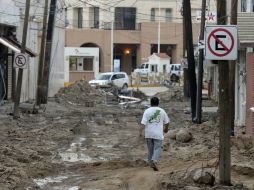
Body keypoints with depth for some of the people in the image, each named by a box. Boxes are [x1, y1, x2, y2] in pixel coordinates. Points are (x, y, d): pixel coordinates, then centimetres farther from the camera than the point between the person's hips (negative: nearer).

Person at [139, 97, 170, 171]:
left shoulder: (147, 111, 0)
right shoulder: (162, 111, 3)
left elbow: (143, 122, -10)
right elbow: (167, 122, 13)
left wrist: (140, 131, -13)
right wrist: (166, 128, 31)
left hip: (148, 133, 2)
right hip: (158, 134, -2)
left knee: (150, 149, 13)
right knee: (158, 148, -2)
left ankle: (151, 163, 19)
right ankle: (154, 160, -25)